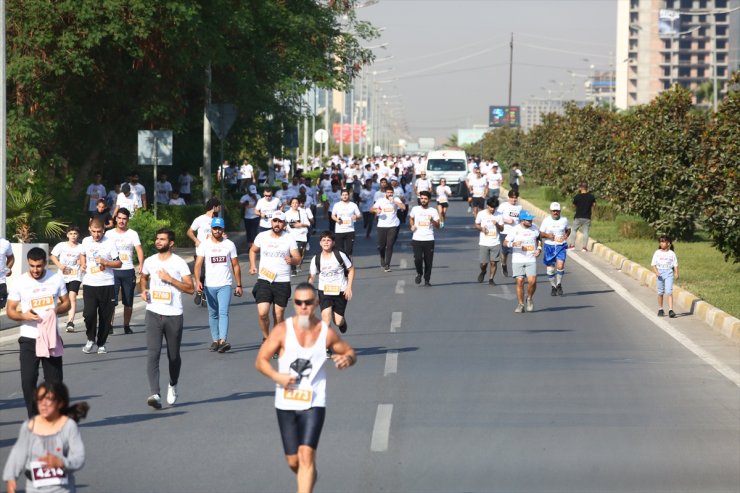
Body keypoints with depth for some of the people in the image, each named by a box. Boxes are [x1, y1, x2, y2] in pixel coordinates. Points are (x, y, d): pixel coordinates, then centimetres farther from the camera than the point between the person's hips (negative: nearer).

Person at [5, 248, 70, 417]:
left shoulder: (56, 279, -1)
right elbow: (10, 311, -1)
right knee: (28, 380, -6)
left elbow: (66, 303, 8)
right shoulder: (20, 282, -5)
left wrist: (56, 310, -14)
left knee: (54, 379, 6)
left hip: (51, 337, 1)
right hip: (28, 339, -1)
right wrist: (23, 315, -23)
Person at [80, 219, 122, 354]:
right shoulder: (86, 242, 6)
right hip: (90, 284, 1)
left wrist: (105, 262, -18)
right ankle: (91, 339, 9)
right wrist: (83, 265, 9)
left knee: (106, 316, 3)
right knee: (89, 313, -13)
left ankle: (101, 344, 17)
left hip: (107, 285, -1)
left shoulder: (110, 243, -4)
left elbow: (119, 263, -3)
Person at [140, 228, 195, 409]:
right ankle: (155, 394, -22)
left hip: (174, 314, -2)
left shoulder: (179, 263, -4)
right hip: (154, 313, 2)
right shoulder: (149, 261, 7)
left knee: (174, 355, 11)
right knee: (152, 353, -14)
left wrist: (170, 279, -16)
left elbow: (190, 288, -7)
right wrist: (143, 290, 8)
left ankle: (173, 385, 38)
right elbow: (143, 277, 29)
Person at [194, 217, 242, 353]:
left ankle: (223, 341, -26)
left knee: (223, 312, -15)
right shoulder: (204, 244, 3)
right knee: (213, 314, 9)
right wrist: (197, 280, -21)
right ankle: (215, 340, 16)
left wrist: (239, 285, 6)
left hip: (225, 285, -2)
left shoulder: (229, 244, 5)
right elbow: (198, 264, -5)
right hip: (209, 285, 2)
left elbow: (235, 266, 9)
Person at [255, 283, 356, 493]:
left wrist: (347, 359, -12)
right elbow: (261, 360, -2)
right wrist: (277, 376, -20)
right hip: (286, 403, 1)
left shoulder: (326, 333, -2)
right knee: (293, 461, 9)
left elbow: (350, 352, 13)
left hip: (313, 403, -1)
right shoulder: (282, 330, -5)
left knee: (306, 455, -16)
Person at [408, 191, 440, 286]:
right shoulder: (415, 209, 5)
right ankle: (419, 273, 15)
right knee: (418, 259, -13)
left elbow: (438, 226, 0)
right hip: (417, 239, 0)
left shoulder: (433, 211, 2)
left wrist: (432, 221, -20)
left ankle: (427, 280, 16)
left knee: (428, 261, 2)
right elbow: (411, 218, 25)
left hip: (429, 240, 0)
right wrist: (412, 226, 6)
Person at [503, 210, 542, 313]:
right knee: (520, 281, -4)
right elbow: (505, 242, -2)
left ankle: (530, 299, 14)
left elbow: (539, 239, 23)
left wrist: (539, 249, 6)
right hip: (517, 260, -1)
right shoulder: (515, 230, -4)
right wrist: (513, 244, -22)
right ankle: (520, 305, 8)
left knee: (532, 281, -13)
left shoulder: (534, 228, 5)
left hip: (531, 260, 1)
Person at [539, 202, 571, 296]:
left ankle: (559, 285, 3)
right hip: (549, 246, 0)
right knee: (550, 268, 4)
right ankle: (553, 286, 24)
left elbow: (568, 229, 20)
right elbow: (540, 233, 2)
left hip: (561, 246, 0)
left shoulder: (564, 220, 4)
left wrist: (566, 235, -1)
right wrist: (547, 235, -18)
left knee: (560, 265, -18)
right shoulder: (546, 220, 0)